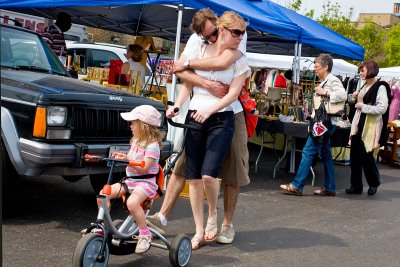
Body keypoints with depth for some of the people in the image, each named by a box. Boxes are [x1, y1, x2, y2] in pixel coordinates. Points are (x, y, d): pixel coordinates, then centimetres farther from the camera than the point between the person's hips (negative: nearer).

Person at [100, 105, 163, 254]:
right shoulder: (136, 141, 14)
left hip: (145, 182, -8)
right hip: (129, 180, 9)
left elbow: (144, 168, -21)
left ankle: (145, 235, -18)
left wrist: (128, 160, -30)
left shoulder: (152, 145, -13)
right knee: (103, 194, -5)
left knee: (132, 202, -35)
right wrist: (124, 156, 7)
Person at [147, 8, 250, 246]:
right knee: (182, 165, 1)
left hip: (230, 114, -2)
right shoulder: (196, 39, -1)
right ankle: (162, 218, 7)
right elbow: (180, 71, -13)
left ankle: (228, 224, 19)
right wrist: (207, 84, -28)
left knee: (233, 172, 4)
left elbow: (223, 62, -30)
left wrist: (188, 63, -16)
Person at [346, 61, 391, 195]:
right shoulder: (364, 86, 14)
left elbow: (382, 108, -19)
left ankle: (374, 183, 21)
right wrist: (357, 97, 10)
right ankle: (356, 186, 15)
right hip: (359, 125, 8)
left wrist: (363, 106, -17)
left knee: (366, 156, -3)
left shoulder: (380, 87, -11)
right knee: (354, 155, 6)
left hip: (371, 126, -8)